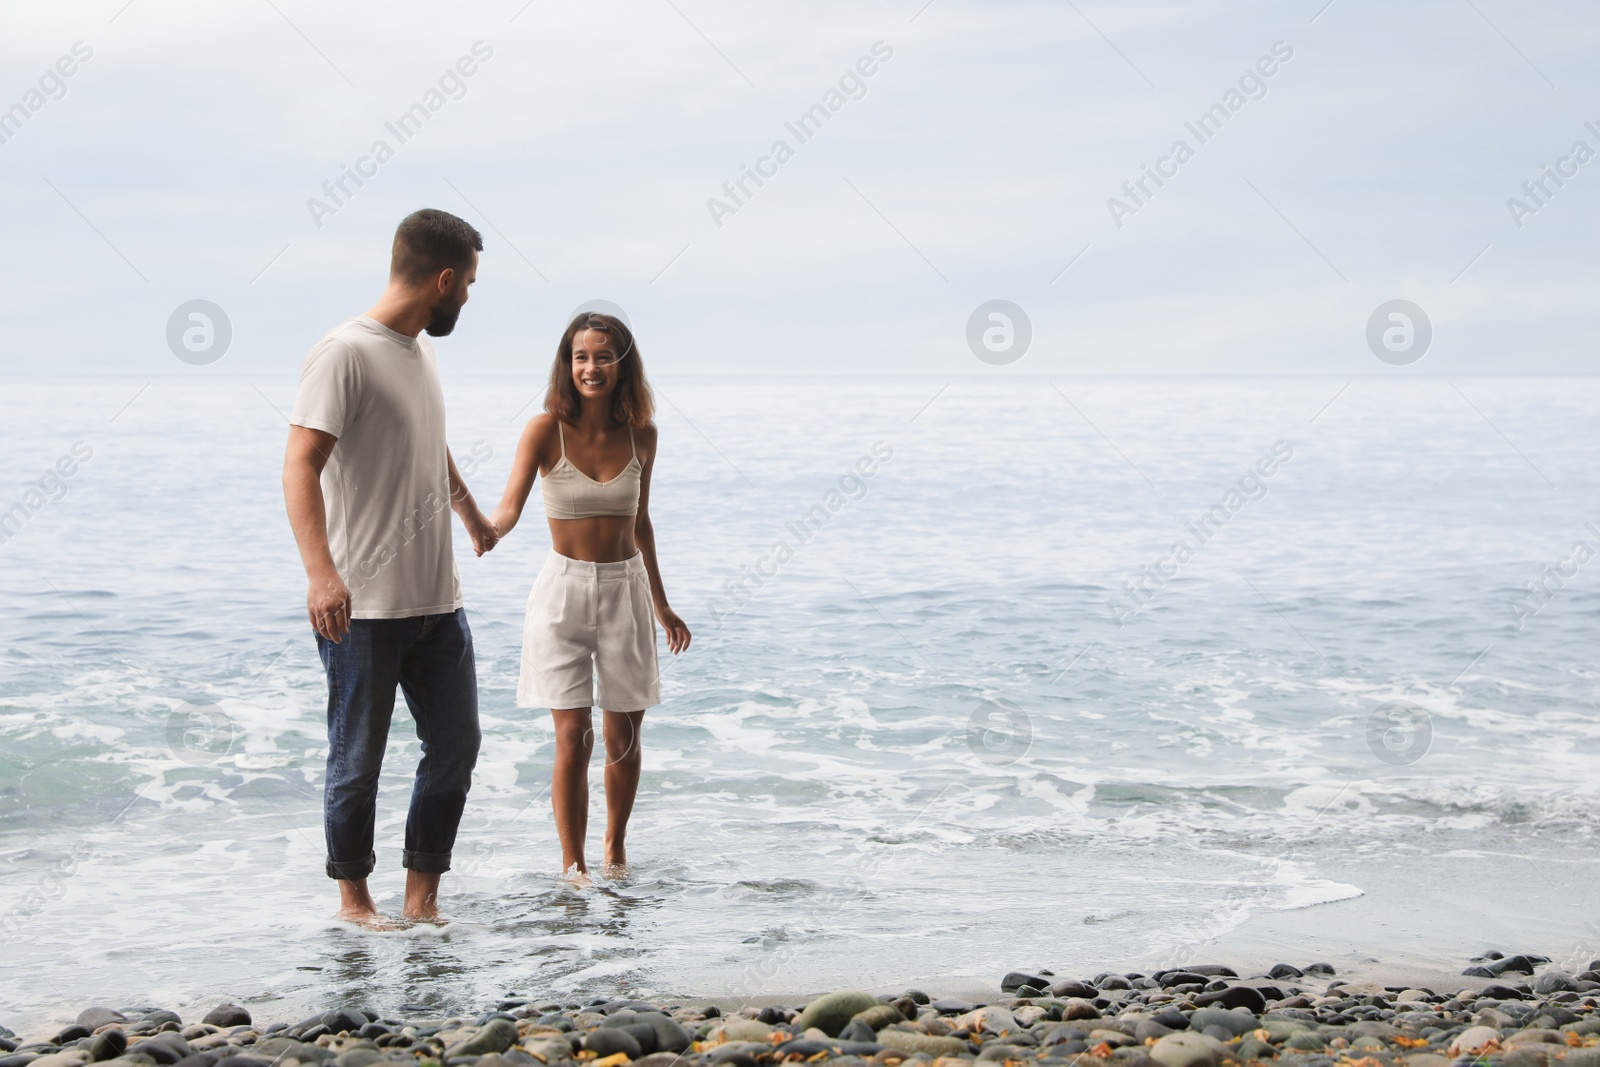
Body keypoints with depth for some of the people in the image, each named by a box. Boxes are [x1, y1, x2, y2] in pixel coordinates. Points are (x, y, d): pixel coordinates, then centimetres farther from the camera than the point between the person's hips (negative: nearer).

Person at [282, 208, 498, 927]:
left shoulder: (420, 352, 14)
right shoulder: (345, 352, -13)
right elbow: (300, 466, -21)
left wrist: (473, 514, 50)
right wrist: (320, 571, -33)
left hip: (437, 602, 8)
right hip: (363, 606, -8)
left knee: (456, 744, 8)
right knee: (358, 760, 3)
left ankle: (422, 896, 17)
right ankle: (352, 893, 19)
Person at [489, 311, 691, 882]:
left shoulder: (641, 435, 1)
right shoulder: (546, 431, -8)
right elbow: (510, 505, -20)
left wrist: (661, 604, 20)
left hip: (626, 589, 3)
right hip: (565, 586, -3)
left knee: (624, 736, 8)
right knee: (572, 736, -7)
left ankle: (615, 848, 29)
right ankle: (573, 866, 3)